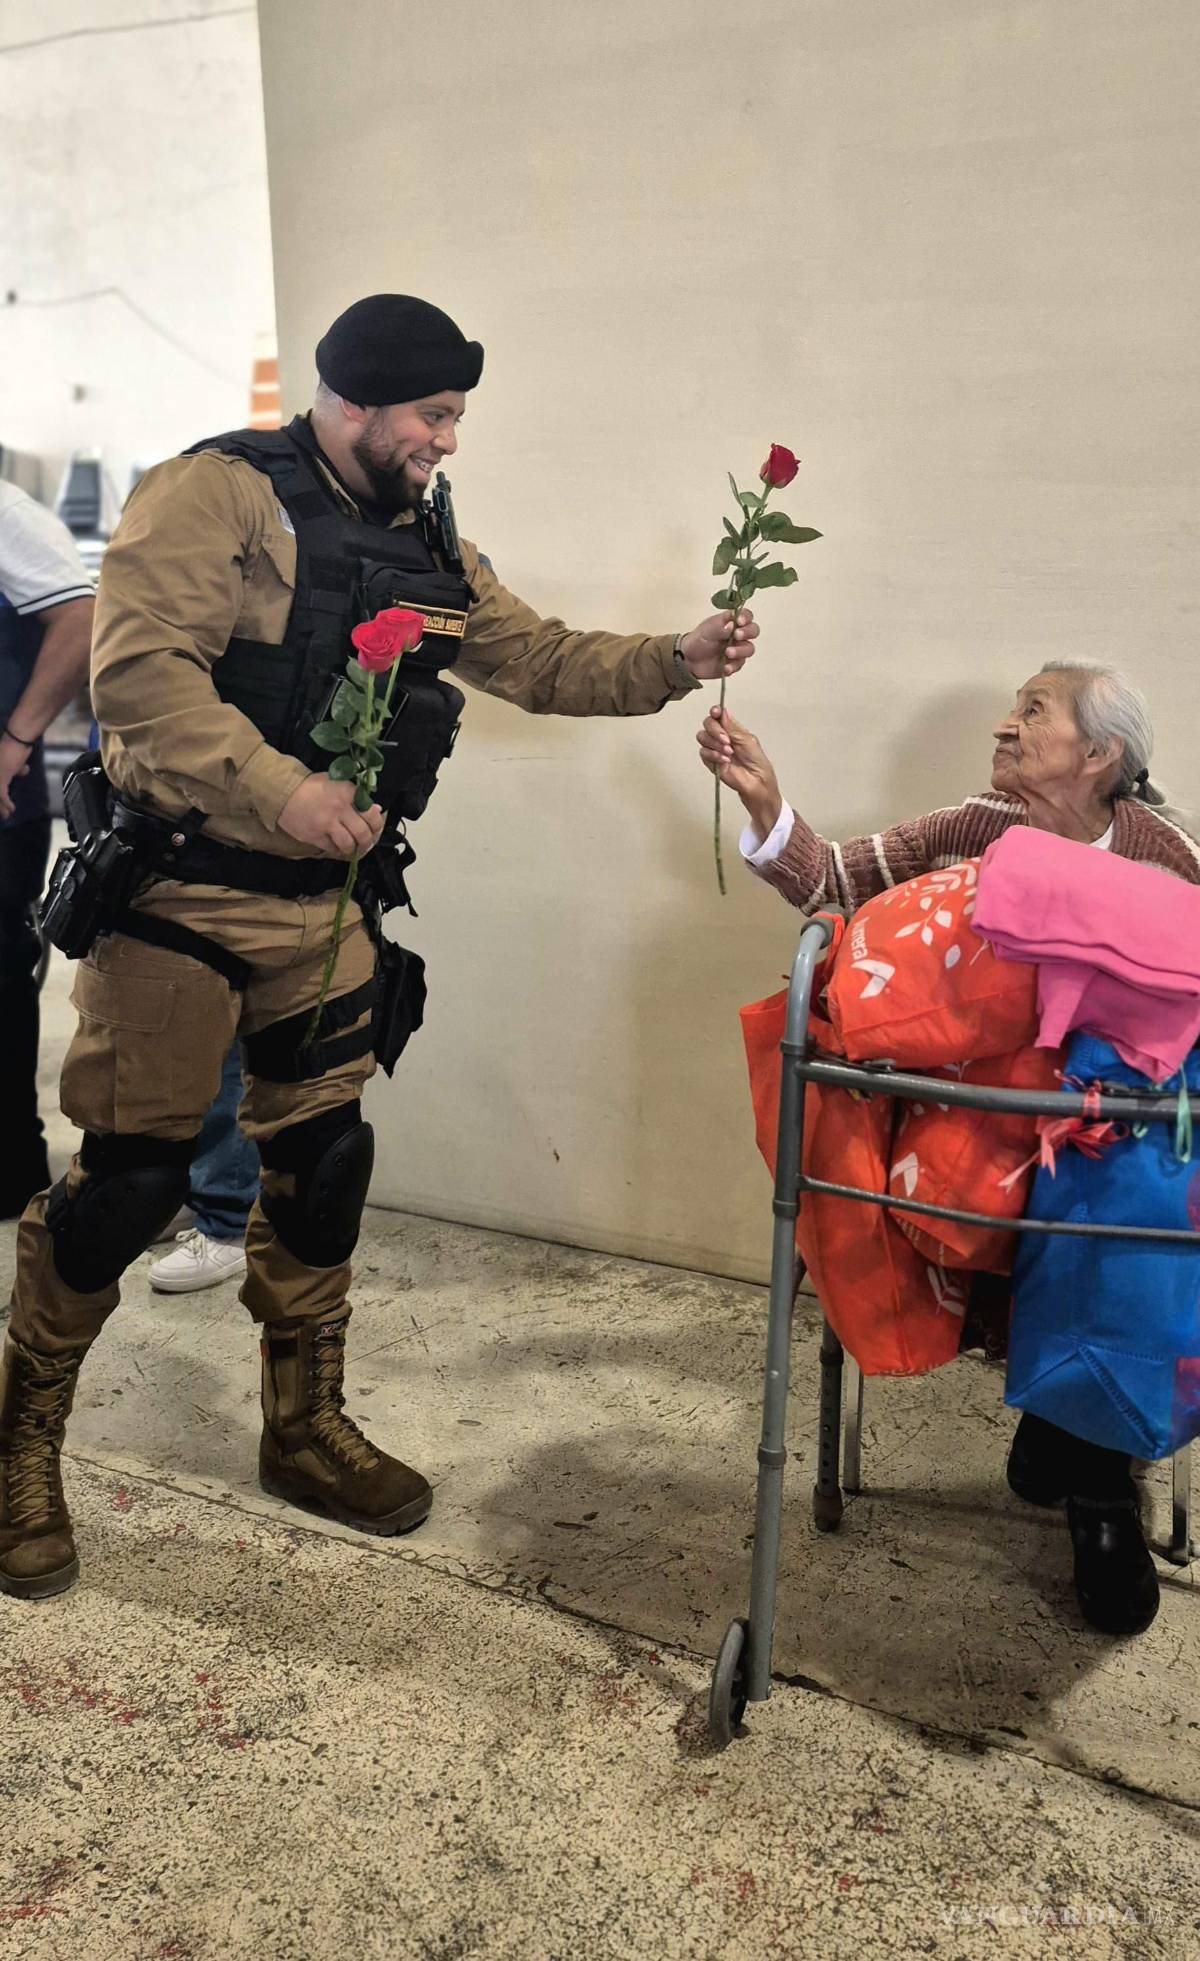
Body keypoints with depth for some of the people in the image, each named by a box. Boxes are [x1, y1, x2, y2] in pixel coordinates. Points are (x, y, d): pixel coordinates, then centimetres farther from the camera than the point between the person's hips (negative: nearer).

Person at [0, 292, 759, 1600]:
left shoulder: (425, 540, 13)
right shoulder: (219, 494, -11)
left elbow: (536, 660, 16)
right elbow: (139, 668, -21)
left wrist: (674, 662, 3)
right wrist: (280, 791, -29)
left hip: (328, 906, 7)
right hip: (180, 897, -7)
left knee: (322, 1168, 11)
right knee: (130, 1173, -3)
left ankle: (306, 1431, 29)